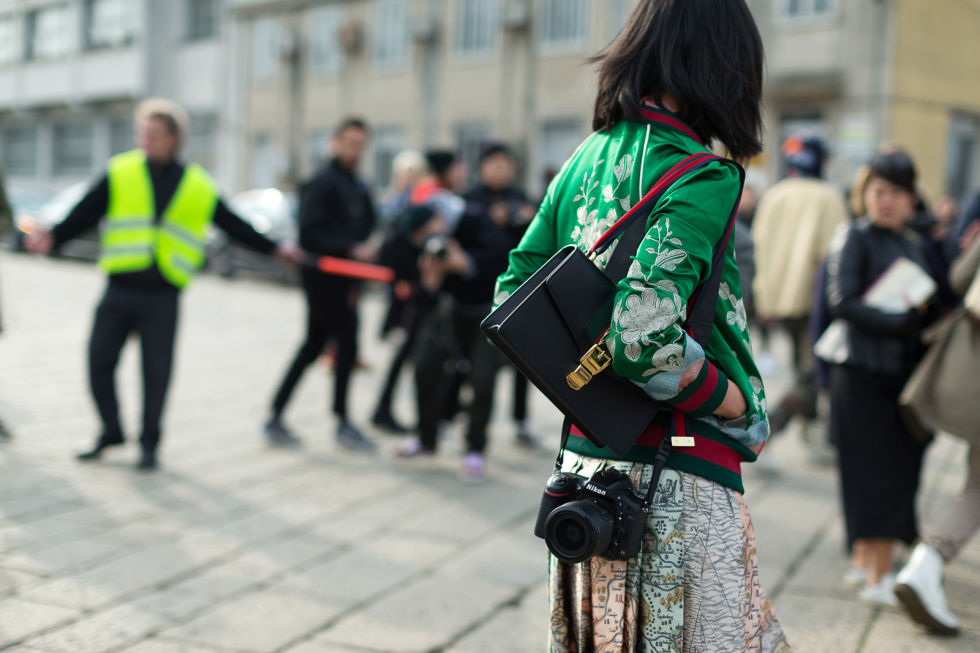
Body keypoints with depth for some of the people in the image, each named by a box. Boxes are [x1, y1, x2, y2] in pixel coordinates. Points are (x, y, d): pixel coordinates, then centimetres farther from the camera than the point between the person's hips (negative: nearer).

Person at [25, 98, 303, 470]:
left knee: (156, 370, 2)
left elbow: (234, 226, 15)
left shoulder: (198, 187, 6)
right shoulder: (120, 174, 4)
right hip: (120, 291, 1)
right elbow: (83, 215, 1)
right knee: (99, 361, 3)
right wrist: (53, 238, -15)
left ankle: (149, 443, 19)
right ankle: (111, 432, 24)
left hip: (162, 297, -1)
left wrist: (274, 249, 15)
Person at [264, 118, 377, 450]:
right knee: (347, 344, -5)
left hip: (343, 280, 9)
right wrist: (352, 249, -24)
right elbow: (311, 233, -18)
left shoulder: (359, 189, 16)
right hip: (323, 276, -9)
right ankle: (342, 423, 7)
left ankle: (275, 417, 20)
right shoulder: (322, 183, -10)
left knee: (313, 346, 12)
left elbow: (365, 230, 18)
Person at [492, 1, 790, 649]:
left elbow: (514, 292, 10)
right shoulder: (703, 177, -17)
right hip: (678, 480, -7)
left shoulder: (587, 157, 7)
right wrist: (732, 401, -12)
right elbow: (642, 332, -27)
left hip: (585, 454, 8)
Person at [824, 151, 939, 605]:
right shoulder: (857, 239, -5)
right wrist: (898, 322, -21)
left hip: (903, 375, 7)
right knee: (875, 471, -5)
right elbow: (842, 302, -15)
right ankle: (876, 576, 0)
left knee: (899, 470, 9)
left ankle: (866, 561, 21)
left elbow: (931, 299, 20)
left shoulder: (914, 244, 16)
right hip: (863, 374, -7)